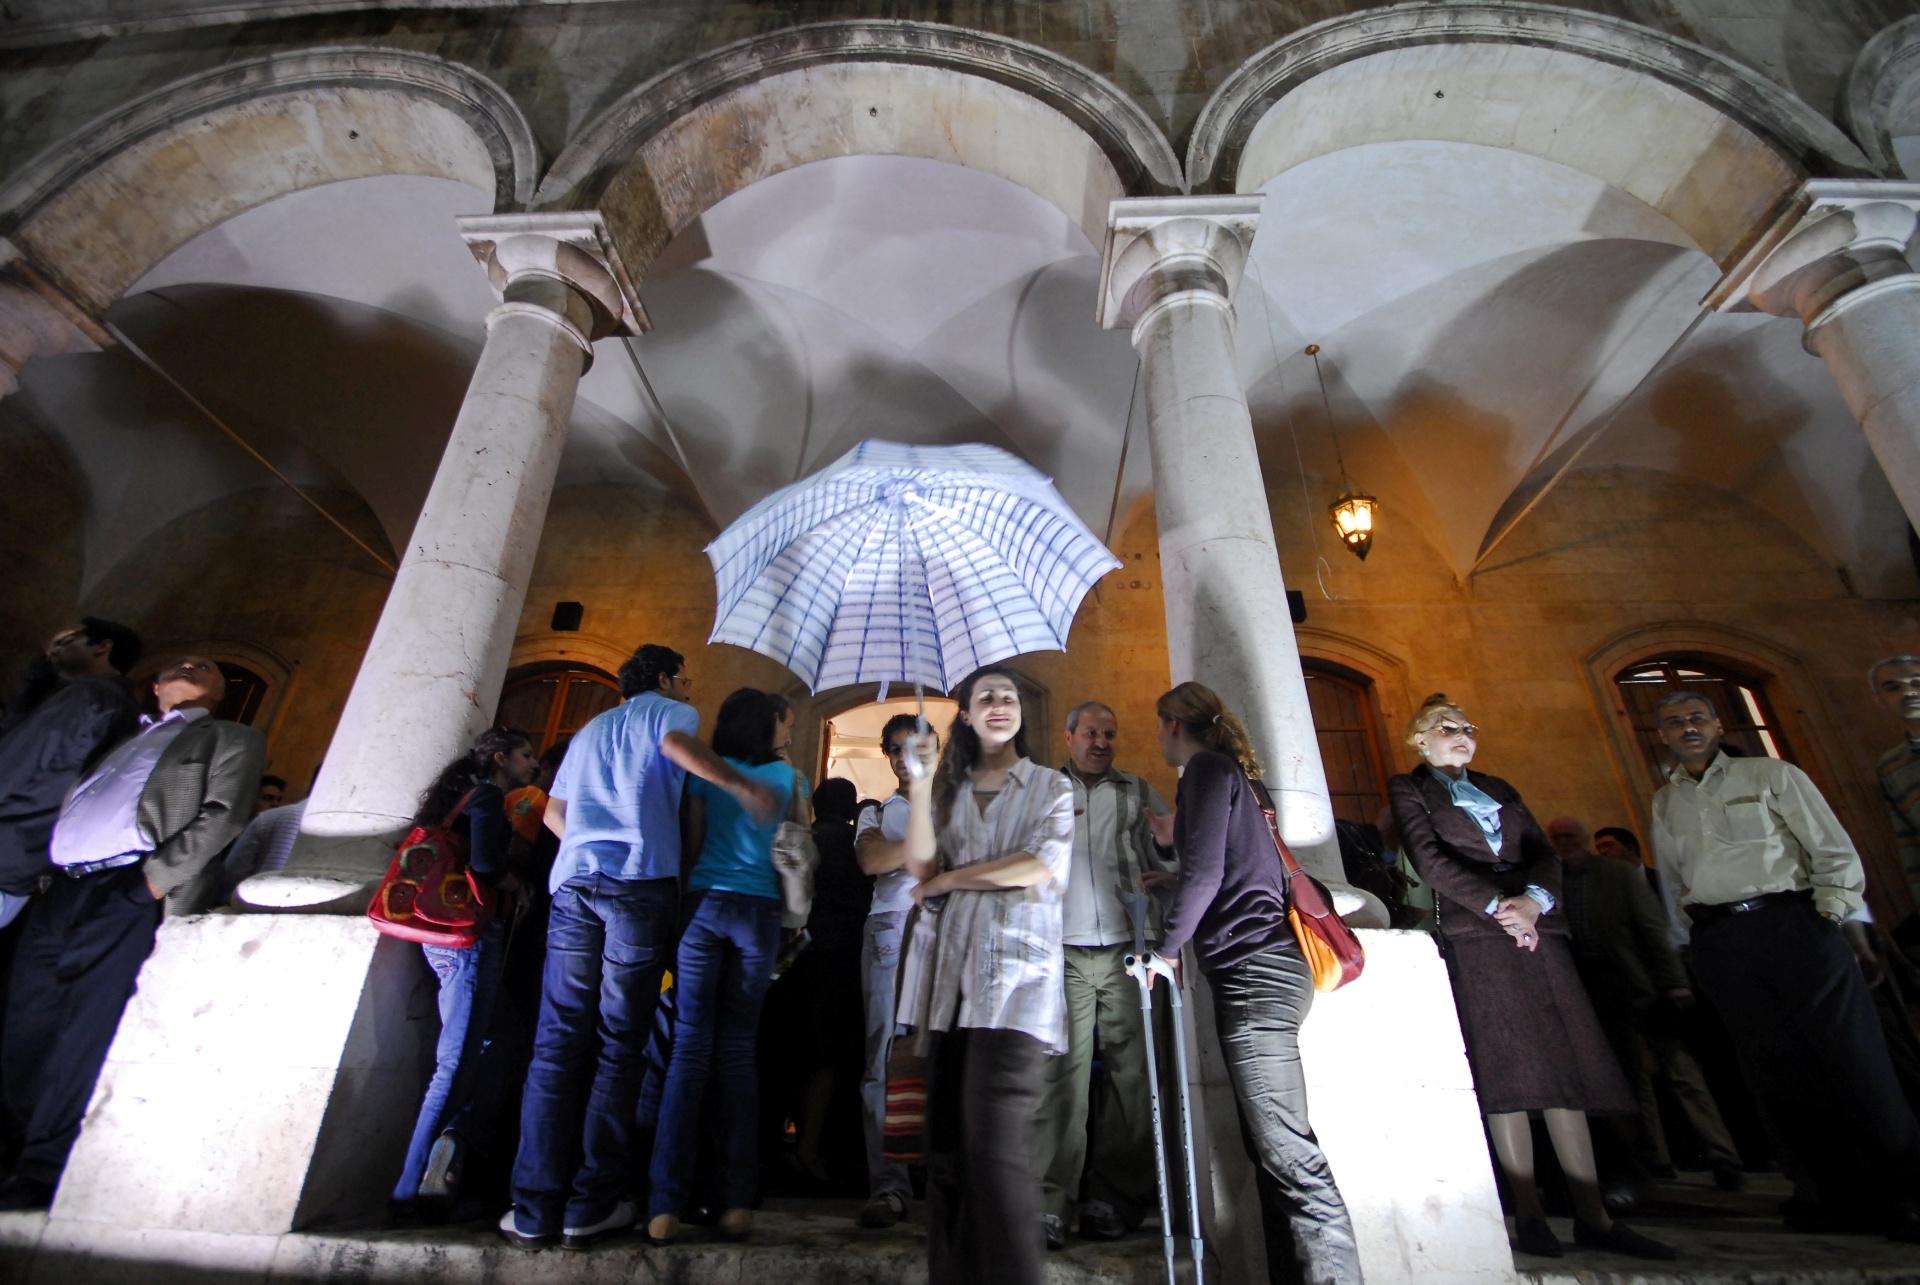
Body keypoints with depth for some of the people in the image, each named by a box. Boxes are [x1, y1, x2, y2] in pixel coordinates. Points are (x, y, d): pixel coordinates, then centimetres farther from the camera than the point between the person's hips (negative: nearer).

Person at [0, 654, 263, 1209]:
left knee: (82, 1038, -9)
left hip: (128, 891, -6)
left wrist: (156, 877, -14)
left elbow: (222, 815, -4)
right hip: (59, 890, 6)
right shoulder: (122, 738, 30)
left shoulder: (232, 740, 10)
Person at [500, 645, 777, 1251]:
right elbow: (678, 746, -13)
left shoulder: (591, 729, 30)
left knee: (557, 1042, 3)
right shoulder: (667, 711, 12)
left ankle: (534, 1210, 1)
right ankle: (591, 1206, 1)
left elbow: (553, 813, 26)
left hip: (573, 883, 5)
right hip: (640, 882, -5)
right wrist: (744, 787, -11)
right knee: (619, 1046, -1)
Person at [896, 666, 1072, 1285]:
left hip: (1017, 971, -3)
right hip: (954, 972, 4)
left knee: (995, 1142, -12)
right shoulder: (948, 789, 17)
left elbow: (1042, 864, -6)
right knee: (946, 1141, 5)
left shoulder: (1051, 787, 9)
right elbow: (919, 863, 3)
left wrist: (948, 879, -1)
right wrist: (921, 778, -4)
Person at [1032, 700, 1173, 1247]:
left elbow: (1176, 848, 14)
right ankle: (1049, 1203, -2)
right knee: (1062, 1072, -7)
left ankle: (1116, 1199, 14)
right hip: (1065, 952, -1)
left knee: (1130, 1071, 2)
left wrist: (1169, 878, -6)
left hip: (1127, 951, 2)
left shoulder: (1138, 792, 16)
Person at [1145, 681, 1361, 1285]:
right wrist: (1177, 838, 39)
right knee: (1272, 1149, 10)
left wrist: (1165, 950, -4)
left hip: (1251, 969, -10)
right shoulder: (1228, 769, 22)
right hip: (1258, 969, 10)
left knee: (1288, 1152, -12)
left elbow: (1205, 872, -14)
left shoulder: (1207, 767, -5)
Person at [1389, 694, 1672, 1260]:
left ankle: (1593, 1215, 5)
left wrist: (1534, 899, -9)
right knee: (1507, 1065, -8)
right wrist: (1498, 905, -15)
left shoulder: (1498, 788, 24)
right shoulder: (1409, 788, 7)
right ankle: (1528, 1214, -1)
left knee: (1565, 1061, 1)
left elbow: (1543, 852, 12)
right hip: (1474, 934, -5)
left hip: (1538, 927, 5)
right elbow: (1429, 858, -6)